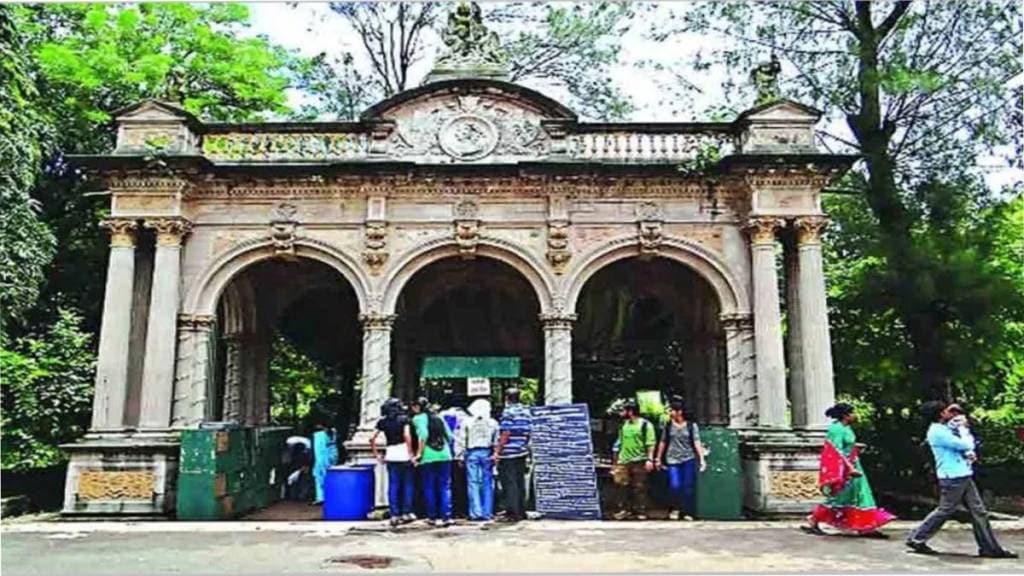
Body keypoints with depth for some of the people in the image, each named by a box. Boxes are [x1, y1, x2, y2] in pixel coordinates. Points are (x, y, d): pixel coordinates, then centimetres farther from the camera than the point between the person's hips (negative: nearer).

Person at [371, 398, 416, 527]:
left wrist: (376, 454, 11)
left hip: (390, 456, 3)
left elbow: (372, 438, 4)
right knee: (407, 484, 8)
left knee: (393, 485, 5)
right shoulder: (404, 419, -1)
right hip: (403, 454, -3)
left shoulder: (382, 422, 8)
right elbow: (407, 436, -13)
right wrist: (410, 453, -9)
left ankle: (394, 515, 4)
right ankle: (406, 513, 9)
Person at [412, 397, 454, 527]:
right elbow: (449, 435, 12)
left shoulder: (418, 418, 1)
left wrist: (419, 453, -10)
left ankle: (433, 517, 11)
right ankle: (446, 517, -1)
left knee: (429, 487, 7)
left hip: (429, 456, -4)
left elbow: (423, 434, -15)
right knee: (445, 487, 5)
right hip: (444, 454, 4)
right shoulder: (438, 417, 16)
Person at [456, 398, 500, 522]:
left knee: (473, 484, 2)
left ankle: (476, 513, -2)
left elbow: (460, 441, 0)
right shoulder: (493, 423, 4)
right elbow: (496, 442, 2)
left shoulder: (466, 422, 0)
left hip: (472, 453, -1)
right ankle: (487, 513, 8)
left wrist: (459, 456, 5)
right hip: (487, 454, 1)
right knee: (487, 484, 7)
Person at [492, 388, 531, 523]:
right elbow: (528, 432, 12)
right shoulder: (526, 411, 10)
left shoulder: (508, 412, -11)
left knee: (509, 483, -2)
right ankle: (521, 511, 18)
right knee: (520, 482, 13)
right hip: (522, 452, 7)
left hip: (508, 453, -7)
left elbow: (506, 433, -16)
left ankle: (512, 513, -2)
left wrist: (497, 451, -13)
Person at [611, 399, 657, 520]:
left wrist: (650, 459, -17)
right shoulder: (624, 425, 14)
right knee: (627, 487, 7)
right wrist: (617, 459, 16)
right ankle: (627, 509, 16)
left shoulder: (645, 424, -5)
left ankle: (641, 512, 8)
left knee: (639, 488, 0)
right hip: (625, 461, 5)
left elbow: (651, 444, -10)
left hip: (639, 461, -5)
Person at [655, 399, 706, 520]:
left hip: (688, 459, 0)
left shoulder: (691, 426, 1)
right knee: (675, 486, -12)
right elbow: (663, 442, 12)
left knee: (688, 487, 1)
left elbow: (697, 443, -5)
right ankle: (677, 509, 12)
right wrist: (658, 459, 12)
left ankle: (687, 512, 15)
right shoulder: (668, 426, 6)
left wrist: (702, 459, -14)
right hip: (673, 460, 1)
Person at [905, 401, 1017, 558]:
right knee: (944, 511, -3)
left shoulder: (944, 429, 15)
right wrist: (964, 430, -2)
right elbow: (964, 444, -21)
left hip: (964, 476, 10)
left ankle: (990, 548, 13)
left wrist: (970, 453, -3)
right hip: (952, 478, -10)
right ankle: (916, 539, 7)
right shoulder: (937, 432, -17)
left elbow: (968, 445, 21)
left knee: (979, 511, 8)